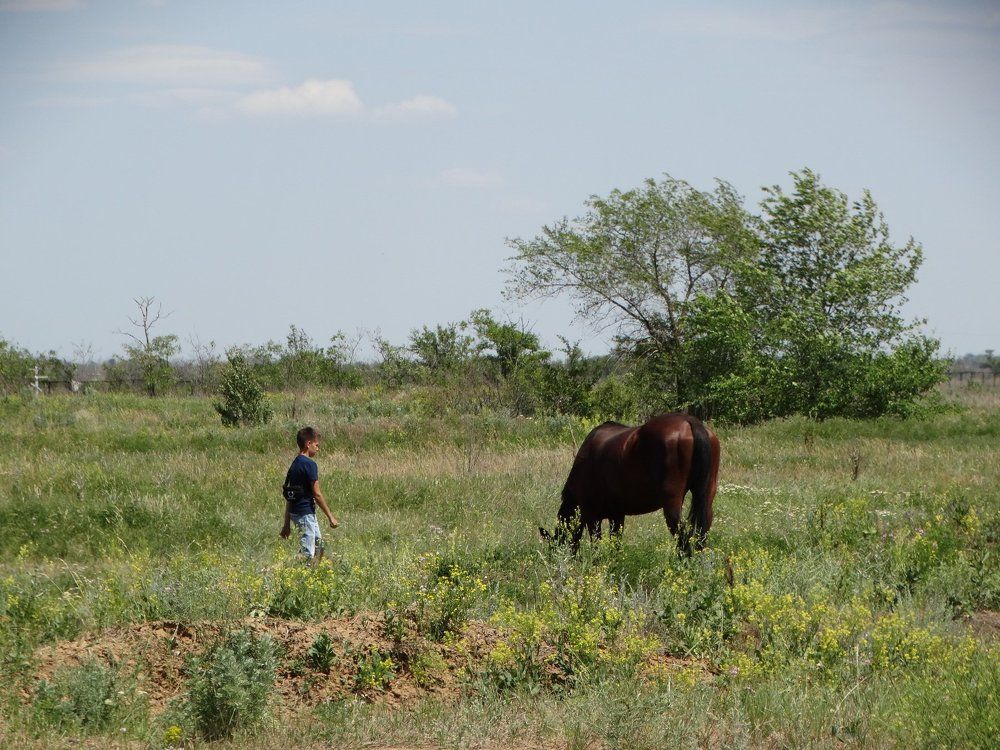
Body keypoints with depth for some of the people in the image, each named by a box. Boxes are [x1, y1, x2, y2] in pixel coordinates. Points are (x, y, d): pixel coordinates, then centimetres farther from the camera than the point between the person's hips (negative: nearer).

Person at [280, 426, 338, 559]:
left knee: (319, 544, 19)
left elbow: (288, 496, 15)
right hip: (306, 513, -9)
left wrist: (287, 524, 18)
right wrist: (330, 517, -10)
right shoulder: (309, 464, -14)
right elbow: (317, 494, -16)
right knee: (308, 554, -5)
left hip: (295, 512, 9)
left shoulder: (294, 464, 13)